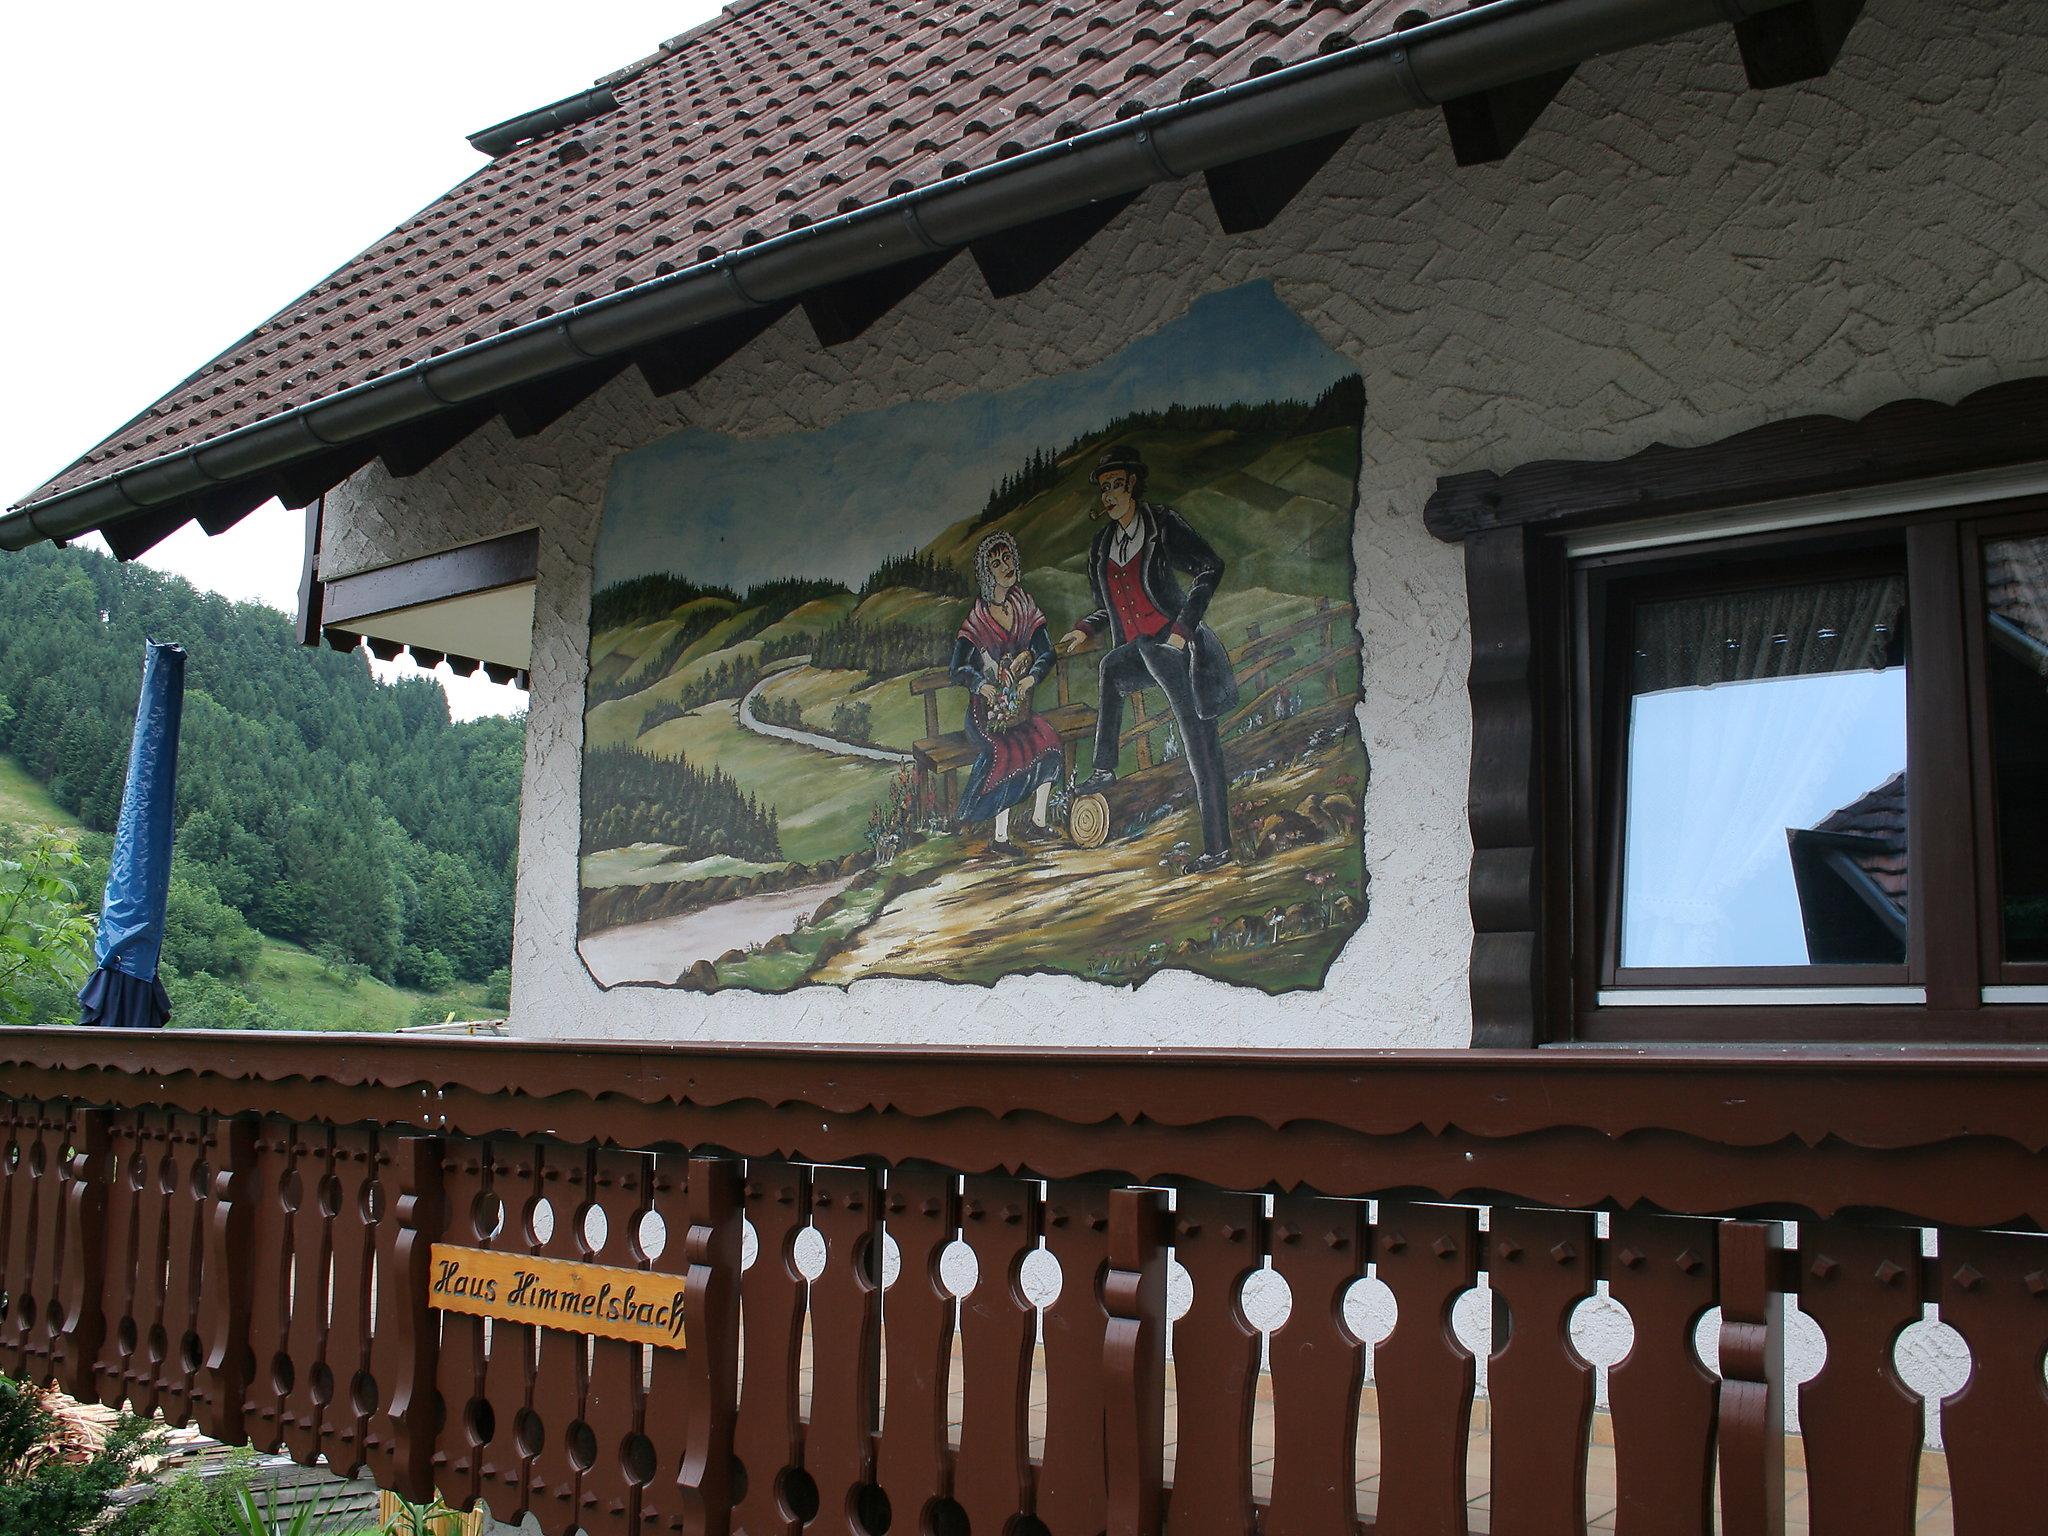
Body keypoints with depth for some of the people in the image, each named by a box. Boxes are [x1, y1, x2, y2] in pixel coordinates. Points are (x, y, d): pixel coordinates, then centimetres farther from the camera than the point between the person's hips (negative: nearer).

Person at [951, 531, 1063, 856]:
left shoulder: (1024, 604, 8)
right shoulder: (977, 617, -4)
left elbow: (1047, 653, 8)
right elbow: (958, 668, -5)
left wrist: (1032, 675, -13)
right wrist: (981, 685, -25)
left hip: (1019, 704, 5)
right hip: (987, 708, -5)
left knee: (1048, 741, -22)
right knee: (1005, 751, -31)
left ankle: (1038, 822, -9)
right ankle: (999, 837, -26)